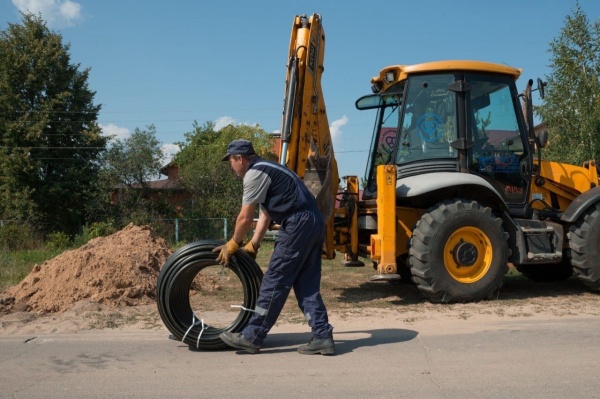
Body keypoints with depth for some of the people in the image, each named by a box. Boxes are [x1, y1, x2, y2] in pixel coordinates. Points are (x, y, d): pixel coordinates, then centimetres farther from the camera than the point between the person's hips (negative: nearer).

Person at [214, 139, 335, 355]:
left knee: (274, 282, -3)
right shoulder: (266, 170, 26)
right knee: (307, 285, 11)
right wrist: (252, 246, 23)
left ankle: (252, 337, 5)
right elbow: (265, 214, 26)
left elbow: (245, 218, -7)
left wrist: (233, 245, 8)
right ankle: (322, 337, 9)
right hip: (314, 223, 10)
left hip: (298, 225, -10)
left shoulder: (254, 173, -6)